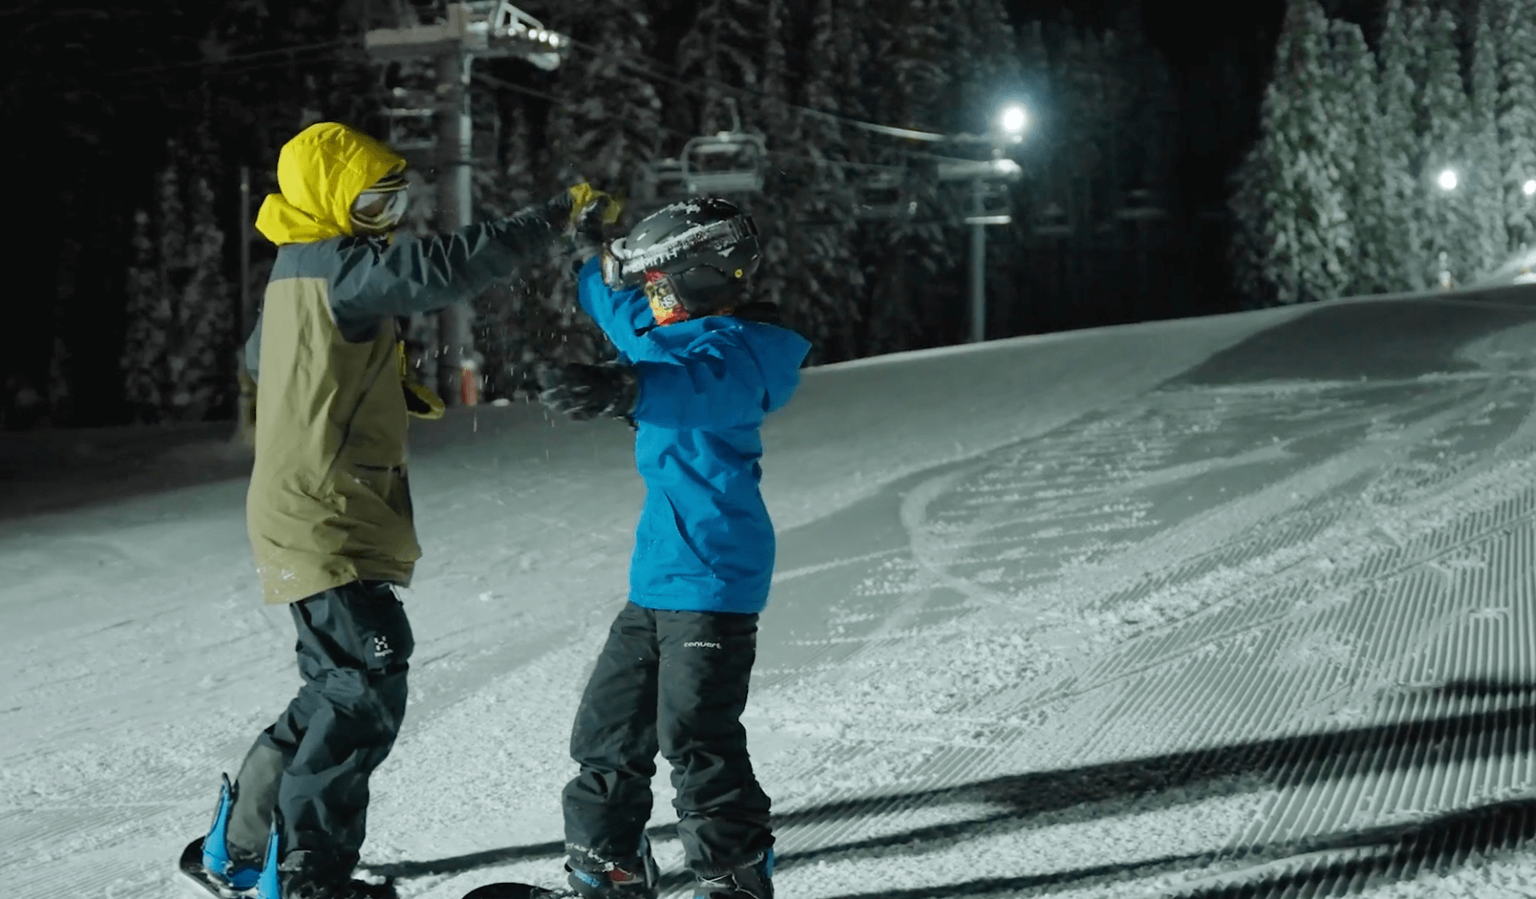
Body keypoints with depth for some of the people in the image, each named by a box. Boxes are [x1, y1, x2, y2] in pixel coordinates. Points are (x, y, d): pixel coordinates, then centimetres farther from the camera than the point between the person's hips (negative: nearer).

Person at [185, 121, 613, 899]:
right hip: (324, 521, -11)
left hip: (323, 516, 11)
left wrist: (386, 385, 20)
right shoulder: (339, 268, -16)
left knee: (340, 689, 18)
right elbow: (448, 266, -28)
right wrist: (557, 219, -25)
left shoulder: (301, 268, 15)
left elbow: (262, 358, 29)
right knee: (368, 693, -10)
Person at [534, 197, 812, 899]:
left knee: (695, 736, -12)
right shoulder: (671, 336, 13)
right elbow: (615, 304, 34)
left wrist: (623, 389, -55)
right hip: (657, 578, 10)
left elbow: (701, 387, -38)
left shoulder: (736, 352, -15)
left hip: (713, 578, -10)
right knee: (607, 728, 14)